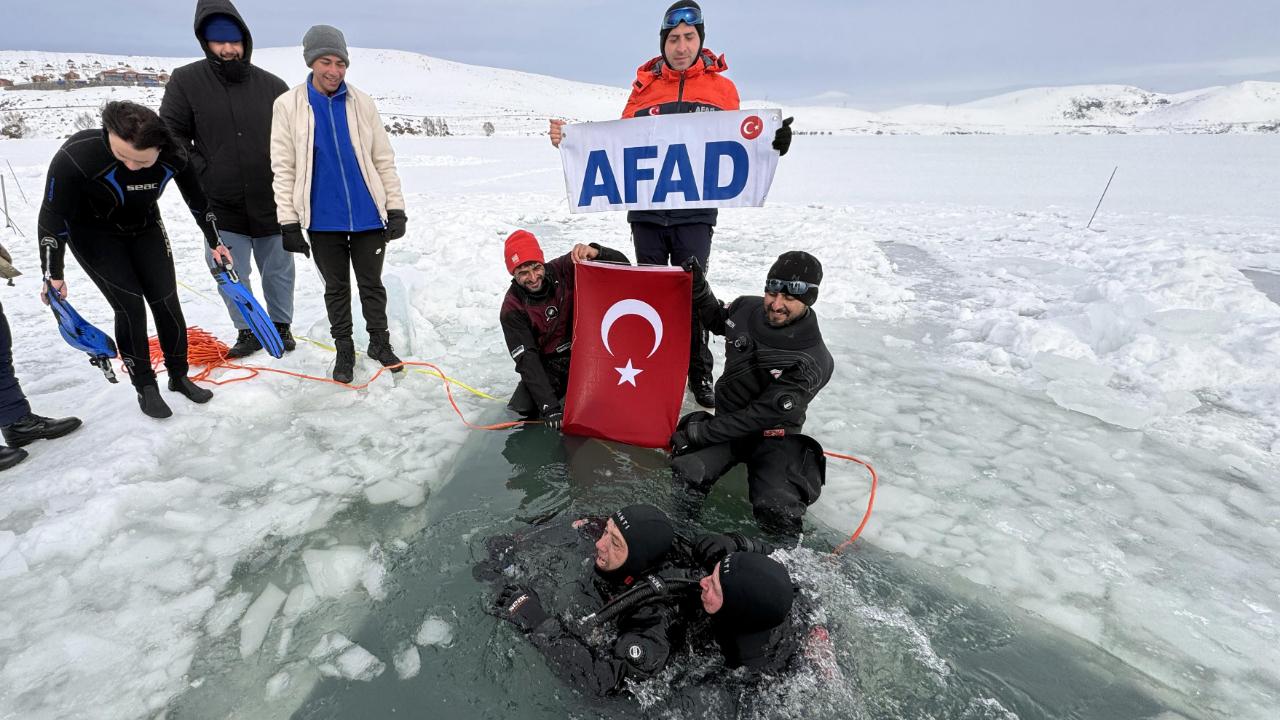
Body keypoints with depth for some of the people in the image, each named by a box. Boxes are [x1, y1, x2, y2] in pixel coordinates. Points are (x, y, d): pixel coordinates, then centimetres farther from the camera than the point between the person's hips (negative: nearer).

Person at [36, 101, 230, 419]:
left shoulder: (174, 156, -24)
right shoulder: (76, 155, -33)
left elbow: (197, 199, -3)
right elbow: (53, 216, -21)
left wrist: (215, 243, 6)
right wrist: (53, 274, -17)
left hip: (145, 229, 3)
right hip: (94, 235, -3)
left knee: (166, 302, 0)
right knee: (130, 305, -12)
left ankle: (179, 376, 17)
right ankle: (145, 386, 4)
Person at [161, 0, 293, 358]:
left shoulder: (272, 85, 2)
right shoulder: (185, 81, 0)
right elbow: (171, 134, 2)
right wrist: (200, 173, -7)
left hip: (272, 204, 0)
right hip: (220, 206, 0)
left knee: (279, 272, 11)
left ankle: (281, 325, 29)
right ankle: (247, 331, 23)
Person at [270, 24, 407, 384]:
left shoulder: (362, 103, 2)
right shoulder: (288, 105, -1)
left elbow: (383, 160, 4)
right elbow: (284, 169, -2)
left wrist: (396, 208, -1)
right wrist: (289, 222, -5)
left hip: (368, 217, 0)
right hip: (323, 222, 0)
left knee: (371, 284, 12)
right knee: (336, 288, 12)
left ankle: (379, 341, 29)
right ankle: (344, 349, 27)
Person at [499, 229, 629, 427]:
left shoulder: (565, 269, -13)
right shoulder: (512, 309, -13)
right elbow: (527, 360, -17)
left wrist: (596, 253, -38)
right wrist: (549, 407, -26)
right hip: (548, 366, 2)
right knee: (522, 409, -12)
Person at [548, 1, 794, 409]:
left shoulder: (722, 88, 6)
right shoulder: (643, 87, 9)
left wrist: (770, 146, -15)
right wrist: (570, 140, -4)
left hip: (695, 211, -1)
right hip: (645, 209, 2)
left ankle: (700, 374, 16)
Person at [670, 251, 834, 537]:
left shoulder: (813, 363, -22)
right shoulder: (746, 308, -7)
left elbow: (760, 416, -21)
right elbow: (716, 320, 18)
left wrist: (698, 433, -19)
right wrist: (698, 286, 1)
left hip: (774, 434, -3)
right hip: (727, 422, 3)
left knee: (776, 512, -26)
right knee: (685, 473, -24)